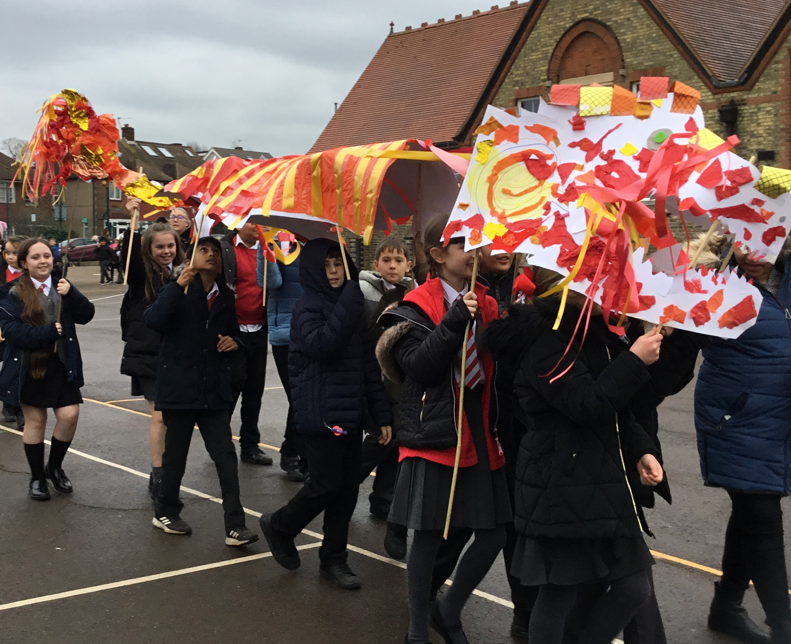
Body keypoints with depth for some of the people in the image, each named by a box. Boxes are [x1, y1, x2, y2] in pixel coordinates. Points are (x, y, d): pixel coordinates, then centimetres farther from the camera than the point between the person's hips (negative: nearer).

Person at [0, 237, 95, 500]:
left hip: (61, 365, 3)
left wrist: (71, 293, -20)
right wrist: (49, 331, -20)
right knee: (35, 421, 7)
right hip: (28, 367, -3)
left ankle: (54, 467, 22)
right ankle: (37, 477, 24)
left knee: (69, 415, -4)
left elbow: (86, 315, -5)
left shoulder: (61, 287, 6)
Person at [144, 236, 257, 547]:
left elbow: (232, 332, 24)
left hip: (214, 389, 4)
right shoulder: (176, 291, -4)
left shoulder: (225, 297, 11)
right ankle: (165, 512, 30)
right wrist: (178, 286, -28)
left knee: (225, 455, -3)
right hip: (180, 386, -4)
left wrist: (233, 342, 1)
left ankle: (235, 526, -2)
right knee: (175, 453, 9)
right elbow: (153, 320, -22)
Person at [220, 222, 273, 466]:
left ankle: (250, 445, 19)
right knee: (234, 383, -4)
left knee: (255, 388, 9)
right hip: (234, 331, -5)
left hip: (259, 330, 5)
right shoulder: (225, 249, -5)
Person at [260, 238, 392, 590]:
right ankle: (279, 526, 23)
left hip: (351, 413, 7)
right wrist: (350, 300, -24)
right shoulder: (308, 307, -7)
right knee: (325, 485, -3)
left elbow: (368, 363, 14)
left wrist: (381, 414, 11)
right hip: (321, 413, -7)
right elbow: (323, 345, -27)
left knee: (347, 488, 9)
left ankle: (334, 558, 22)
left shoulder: (351, 306, 13)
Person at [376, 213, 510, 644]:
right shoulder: (417, 307, -5)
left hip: (480, 435, 5)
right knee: (428, 535, 3)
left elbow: (495, 371, 13)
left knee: (493, 535, 6)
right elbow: (417, 365, -18)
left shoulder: (486, 305, 9)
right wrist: (454, 321, -25)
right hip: (433, 437, -5)